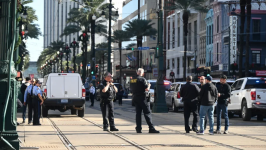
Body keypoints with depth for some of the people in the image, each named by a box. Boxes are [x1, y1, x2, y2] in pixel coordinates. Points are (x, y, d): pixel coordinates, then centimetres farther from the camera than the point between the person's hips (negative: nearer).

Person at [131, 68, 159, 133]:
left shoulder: (132, 80, 10)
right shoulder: (142, 79, -12)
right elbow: (146, 89, -15)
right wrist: (149, 86, 4)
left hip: (135, 98, 7)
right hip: (142, 98, -7)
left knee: (138, 113, 9)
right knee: (147, 113, -5)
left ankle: (138, 129, 6)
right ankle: (151, 128, -9)